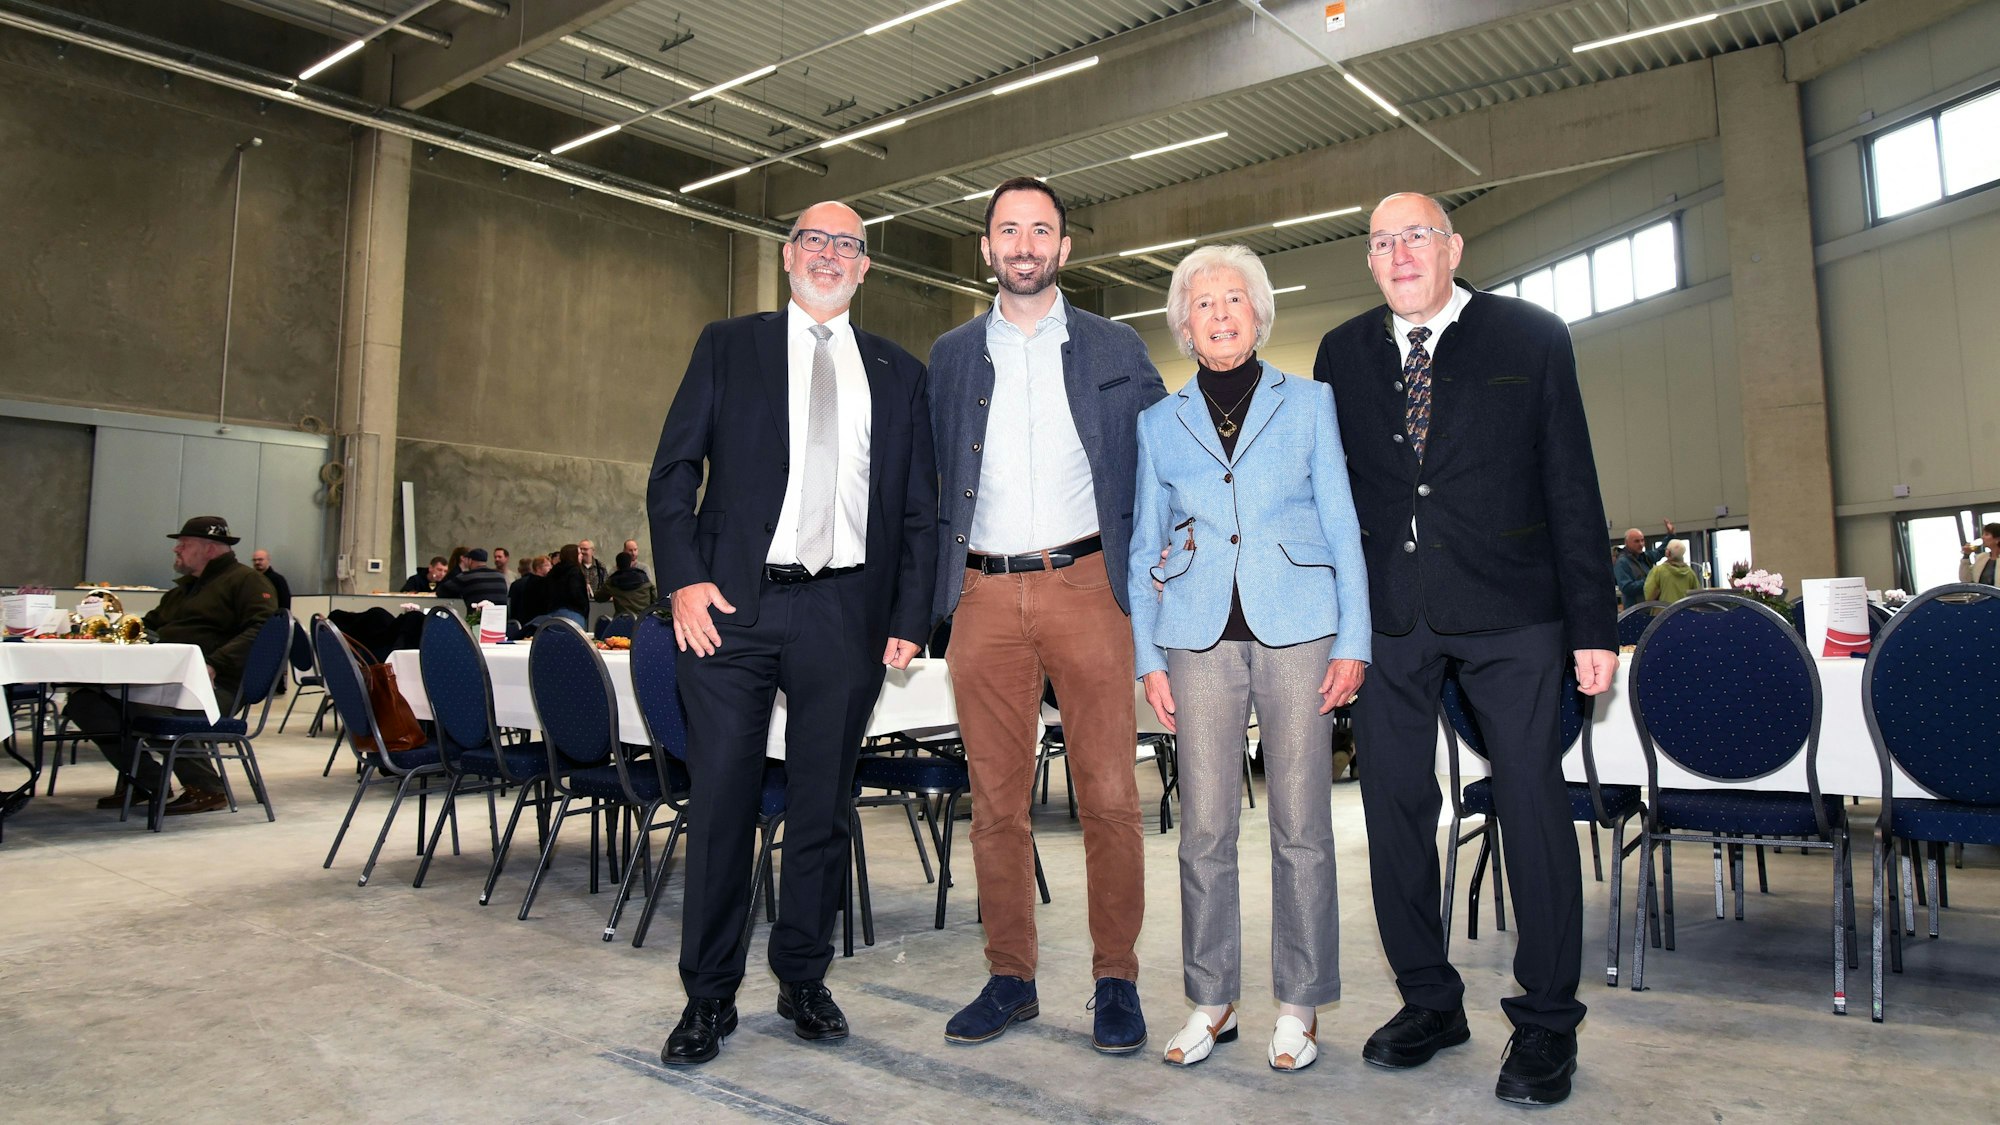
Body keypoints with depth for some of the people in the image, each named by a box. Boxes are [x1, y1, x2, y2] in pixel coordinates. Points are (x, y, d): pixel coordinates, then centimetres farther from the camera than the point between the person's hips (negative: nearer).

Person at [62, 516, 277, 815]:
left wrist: (215, 665, -25)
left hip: (214, 685, -9)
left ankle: (207, 790, -16)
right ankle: (146, 781, 6)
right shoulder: (184, 587, 28)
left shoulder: (245, 580, 0)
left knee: (148, 706, -34)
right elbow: (149, 625, 41)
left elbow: (262, 630, -15)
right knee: (85, 699, -4)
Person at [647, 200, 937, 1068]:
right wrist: (684, 579, -8)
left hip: (845, 613, 1)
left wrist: (910, 618, 2)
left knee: (823, 804, 9)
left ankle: (803, 980, 25)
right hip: (733, 606, -1)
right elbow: (673, 470, 5)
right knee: (721, 802, 2)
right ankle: (709, 996, 16)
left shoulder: (897, 373, 14)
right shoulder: (727, 347, 12)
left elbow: (920, 507, 11)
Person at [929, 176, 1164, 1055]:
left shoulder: (1117, 350, 10)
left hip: (1084, 586, -1)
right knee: (995, 799, 6)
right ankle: (1010, 977, 18)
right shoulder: (950, 356, 14)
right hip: (984, 595, 2)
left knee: (1108, 795, -3)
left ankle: (1116, 980, 12)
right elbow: (932, 479, 15)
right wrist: (931, 588, 6)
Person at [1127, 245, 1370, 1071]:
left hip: (1296, 630, -1)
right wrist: (1148, 658, 5)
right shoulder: (1159, 422, 13)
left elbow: (1344, 528, 6)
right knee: (1204, 826, 2)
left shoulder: (1310, 403, 10)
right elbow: (1144, 548, 13)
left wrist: (1354, 641, -2)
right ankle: (1212, 1000, 17)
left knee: (1301, 825, 2)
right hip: (1200, 638, 1)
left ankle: (1299, 1004, 15)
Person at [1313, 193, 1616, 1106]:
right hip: (1384, 612, 3)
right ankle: (1429, 1001, 24)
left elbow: (1572, 486, 2)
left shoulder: (1531, 338, 4)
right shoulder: (1343, 353, 11)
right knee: (1394, 803, 7)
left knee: (1532, 801, 1)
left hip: (1508, 612, -2)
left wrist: (1592, 622, -3)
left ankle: (1546, 1022, 17)